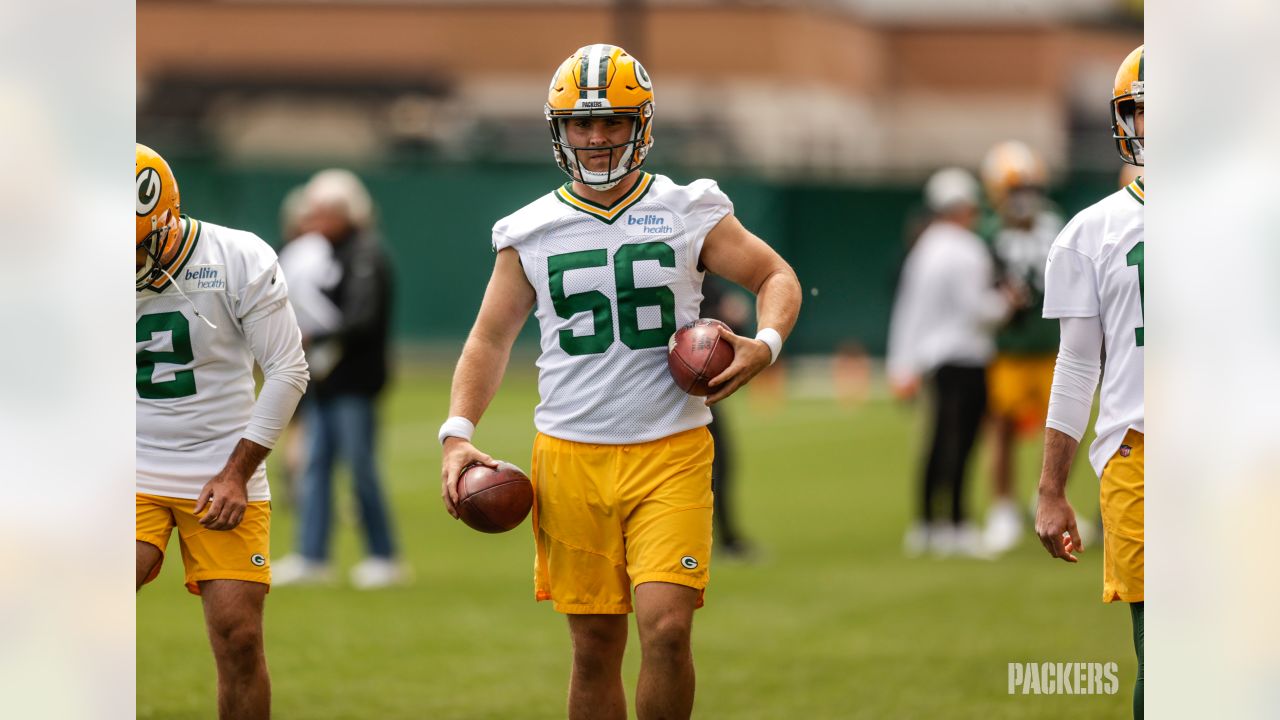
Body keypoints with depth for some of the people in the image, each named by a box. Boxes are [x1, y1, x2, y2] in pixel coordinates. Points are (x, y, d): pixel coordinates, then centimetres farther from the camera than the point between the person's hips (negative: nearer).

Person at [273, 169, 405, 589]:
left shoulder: (365, 255, -13)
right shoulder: (325, 254, 14)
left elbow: (361, 320, -21)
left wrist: (313, 339, -23)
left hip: (354, 381, -9)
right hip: (325, 380, 9)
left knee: (360, 467, -4)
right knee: (316, 464, 7)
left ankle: (384, 559, 5)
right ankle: (312, 558, 10)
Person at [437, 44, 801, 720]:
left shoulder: (688, 214, 2)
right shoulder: (529, 233, 6)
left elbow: (776, 277, 13)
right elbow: (491, 336, 13)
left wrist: (766, 343, -8)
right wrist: (457, 434, 0)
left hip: (669, 455, -2)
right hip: (570, 457, 2)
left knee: (666, 626, -15)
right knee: (594, 647, 5)